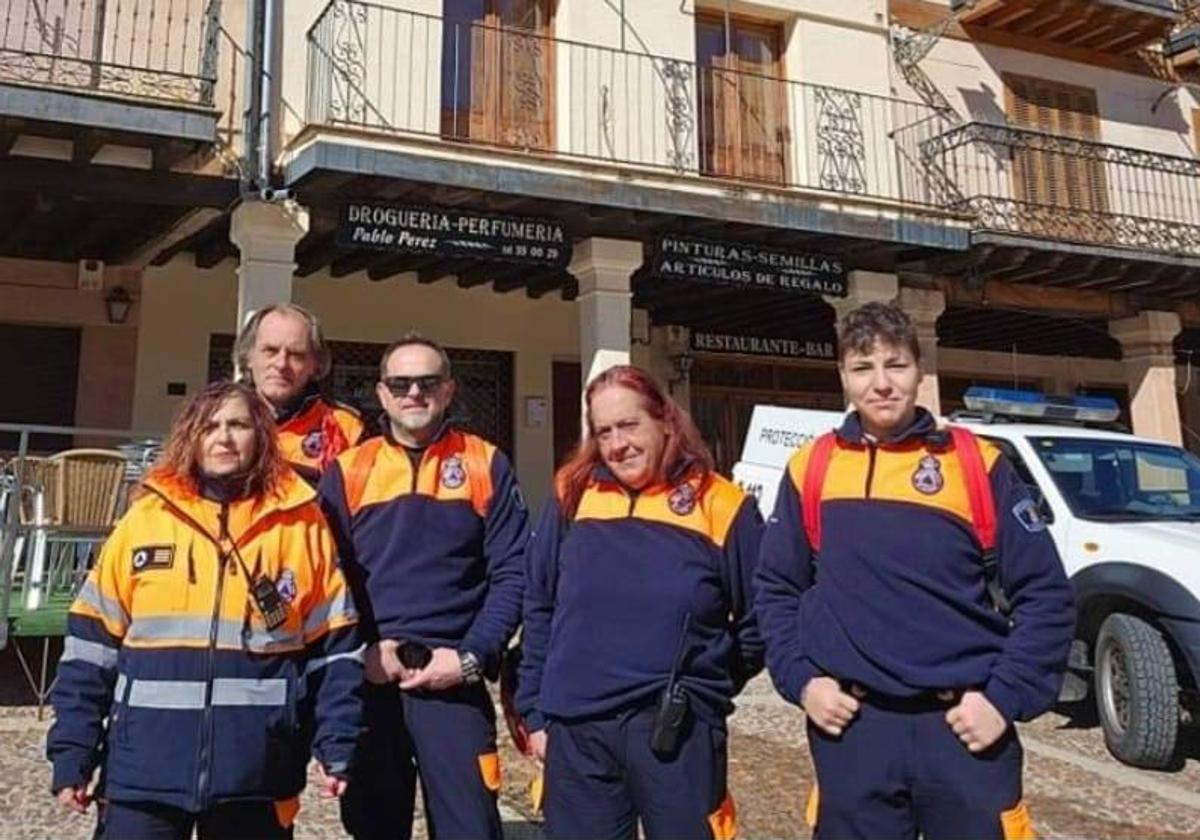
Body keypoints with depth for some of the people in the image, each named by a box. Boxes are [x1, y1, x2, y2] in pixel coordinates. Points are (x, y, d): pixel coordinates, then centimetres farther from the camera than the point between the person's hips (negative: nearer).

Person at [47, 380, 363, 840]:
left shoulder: (300, 523, 1)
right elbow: (92, 644, 4)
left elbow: (334, 645, 2)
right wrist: (72, 753, 1)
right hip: (146, 768, 1)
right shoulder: (144, 519, 3)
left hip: (256, 775, 0)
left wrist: (337, 746, -3)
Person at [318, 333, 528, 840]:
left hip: (454, 680, -1)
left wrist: (471, 657, -10)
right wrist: (358, 651, -9)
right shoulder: (347, 470, 7)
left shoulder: (486, 465, 4)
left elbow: (512, 572, 0)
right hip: (366, 682, 2)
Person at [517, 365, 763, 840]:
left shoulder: (720, 506, -4)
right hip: (576, 730, 3)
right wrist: (534, 710, 8)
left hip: (679, 732, -2)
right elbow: (539, 608, 9)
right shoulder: (572, 497, 4)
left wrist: (708, 687, 5)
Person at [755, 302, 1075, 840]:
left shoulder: (976, 462, -1)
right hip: (852, 728, 2)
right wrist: (800, 680, -2)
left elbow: (1044, 594, 0)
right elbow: (776, 589, 10)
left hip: (965, 727, -1)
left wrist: (1005, 699, -8)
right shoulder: (811, 469, 4)